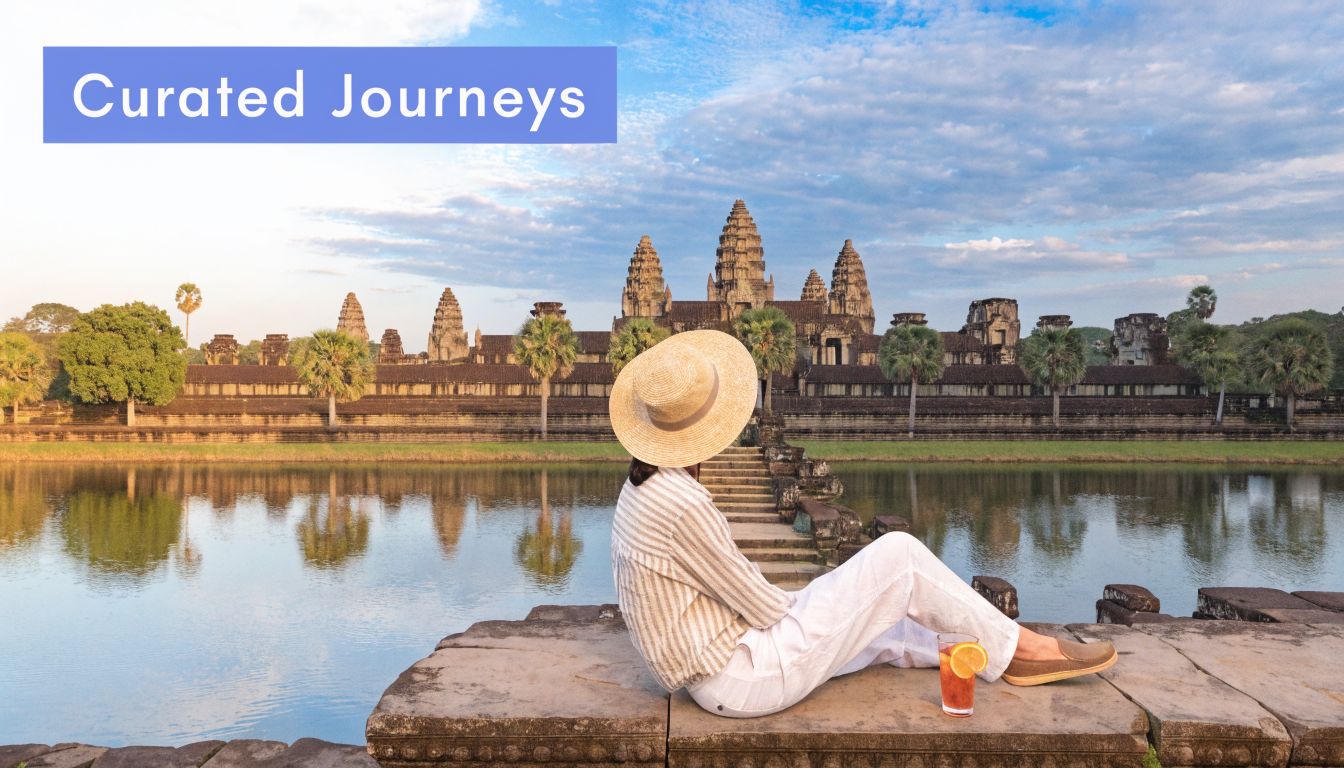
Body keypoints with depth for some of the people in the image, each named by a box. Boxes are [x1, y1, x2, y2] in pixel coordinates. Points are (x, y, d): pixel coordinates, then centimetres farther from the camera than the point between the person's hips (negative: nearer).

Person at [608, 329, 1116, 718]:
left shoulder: (642, 487, 4)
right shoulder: (683, 505, -27)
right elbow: (758, 602, -16)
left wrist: (804, 603, 13)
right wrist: (807, 603, 4)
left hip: (715, 674, 9)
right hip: (745, 680, -9)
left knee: (879, 624, 22)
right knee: (898, 555, -6)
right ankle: (1017, 648, 12)